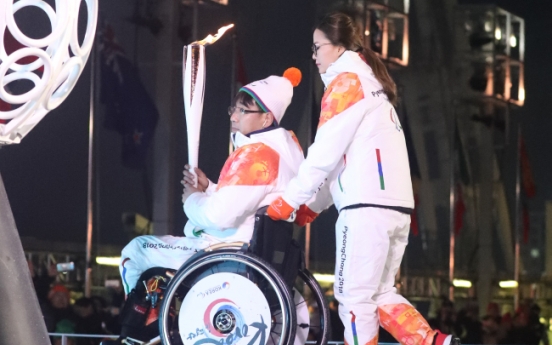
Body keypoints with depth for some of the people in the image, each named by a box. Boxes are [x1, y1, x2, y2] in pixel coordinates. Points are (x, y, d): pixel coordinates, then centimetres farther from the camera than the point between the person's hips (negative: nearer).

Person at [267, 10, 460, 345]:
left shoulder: (346, 82, -3)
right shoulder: (370, 83, 25)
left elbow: (326, 153, -9)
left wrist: (288, 201, -2)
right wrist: (311, 207, 21)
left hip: (368, 206, -9)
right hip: (396, 206, 9)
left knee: (355, 295, -3)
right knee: (379, 293, 14)